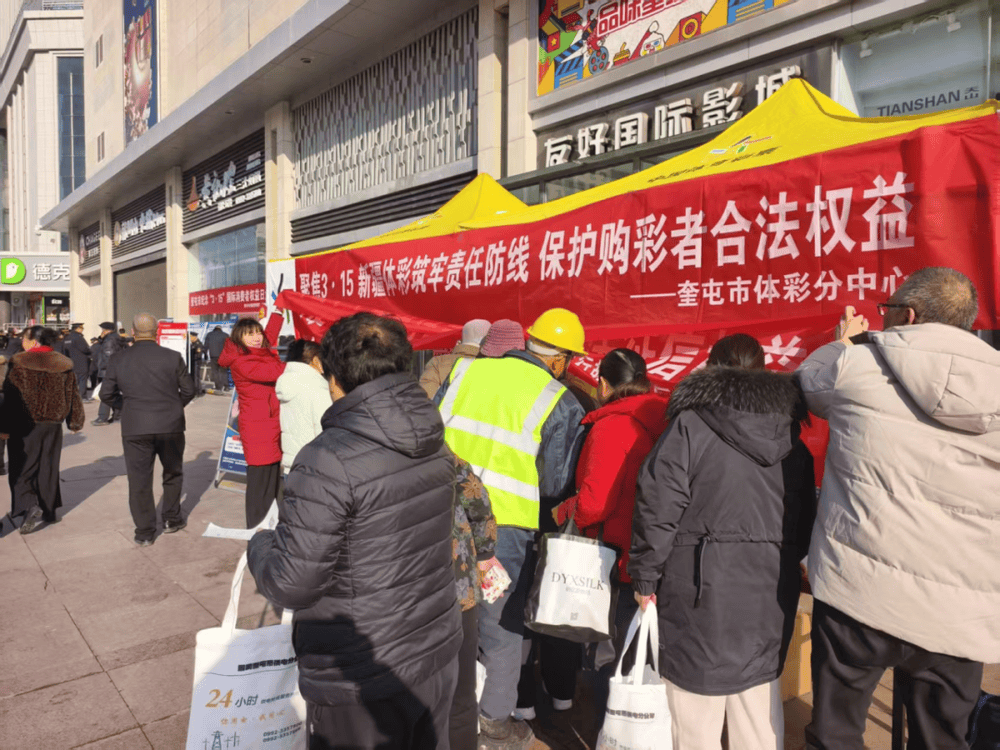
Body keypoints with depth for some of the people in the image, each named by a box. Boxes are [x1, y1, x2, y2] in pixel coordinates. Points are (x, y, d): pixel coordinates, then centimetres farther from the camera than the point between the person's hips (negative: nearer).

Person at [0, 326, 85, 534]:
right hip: (53, 424, 5)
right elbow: (72, 395, 8)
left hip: (25, 426, -5)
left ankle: (30, 507, -14)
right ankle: (49, 510, 21)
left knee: (22, 468, 4)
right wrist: (75, 422, 17)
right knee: (48, 467, 14)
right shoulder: (63, 364, 2)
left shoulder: (20, 364, -12)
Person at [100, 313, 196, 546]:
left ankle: (144, 532, 12)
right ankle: (171, 519, 27)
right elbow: (188, 390, -1)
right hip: (170, 426, 0)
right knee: (173, 473, 19)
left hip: (134, 429, 0)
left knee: (139, 480, 8)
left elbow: (106, 395, 4)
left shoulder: (118, 360, -1)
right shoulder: (172, 357, -5)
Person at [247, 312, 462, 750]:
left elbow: (290, 584, -21)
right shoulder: (434, 444, -4)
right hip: (437, 655, 6)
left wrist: (259, 545, 0)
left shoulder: (329, 462, -26)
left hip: (363, 684, -6)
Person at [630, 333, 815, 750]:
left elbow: (658, 504, -14)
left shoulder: (691, 422, -9)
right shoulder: (791, 431, 8)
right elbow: (806, 513, 13)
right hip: (772, 587, 6)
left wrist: (645, 576, -6)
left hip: (703, 582, -5)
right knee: (761, 712, 19)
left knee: (696, 714, 7)